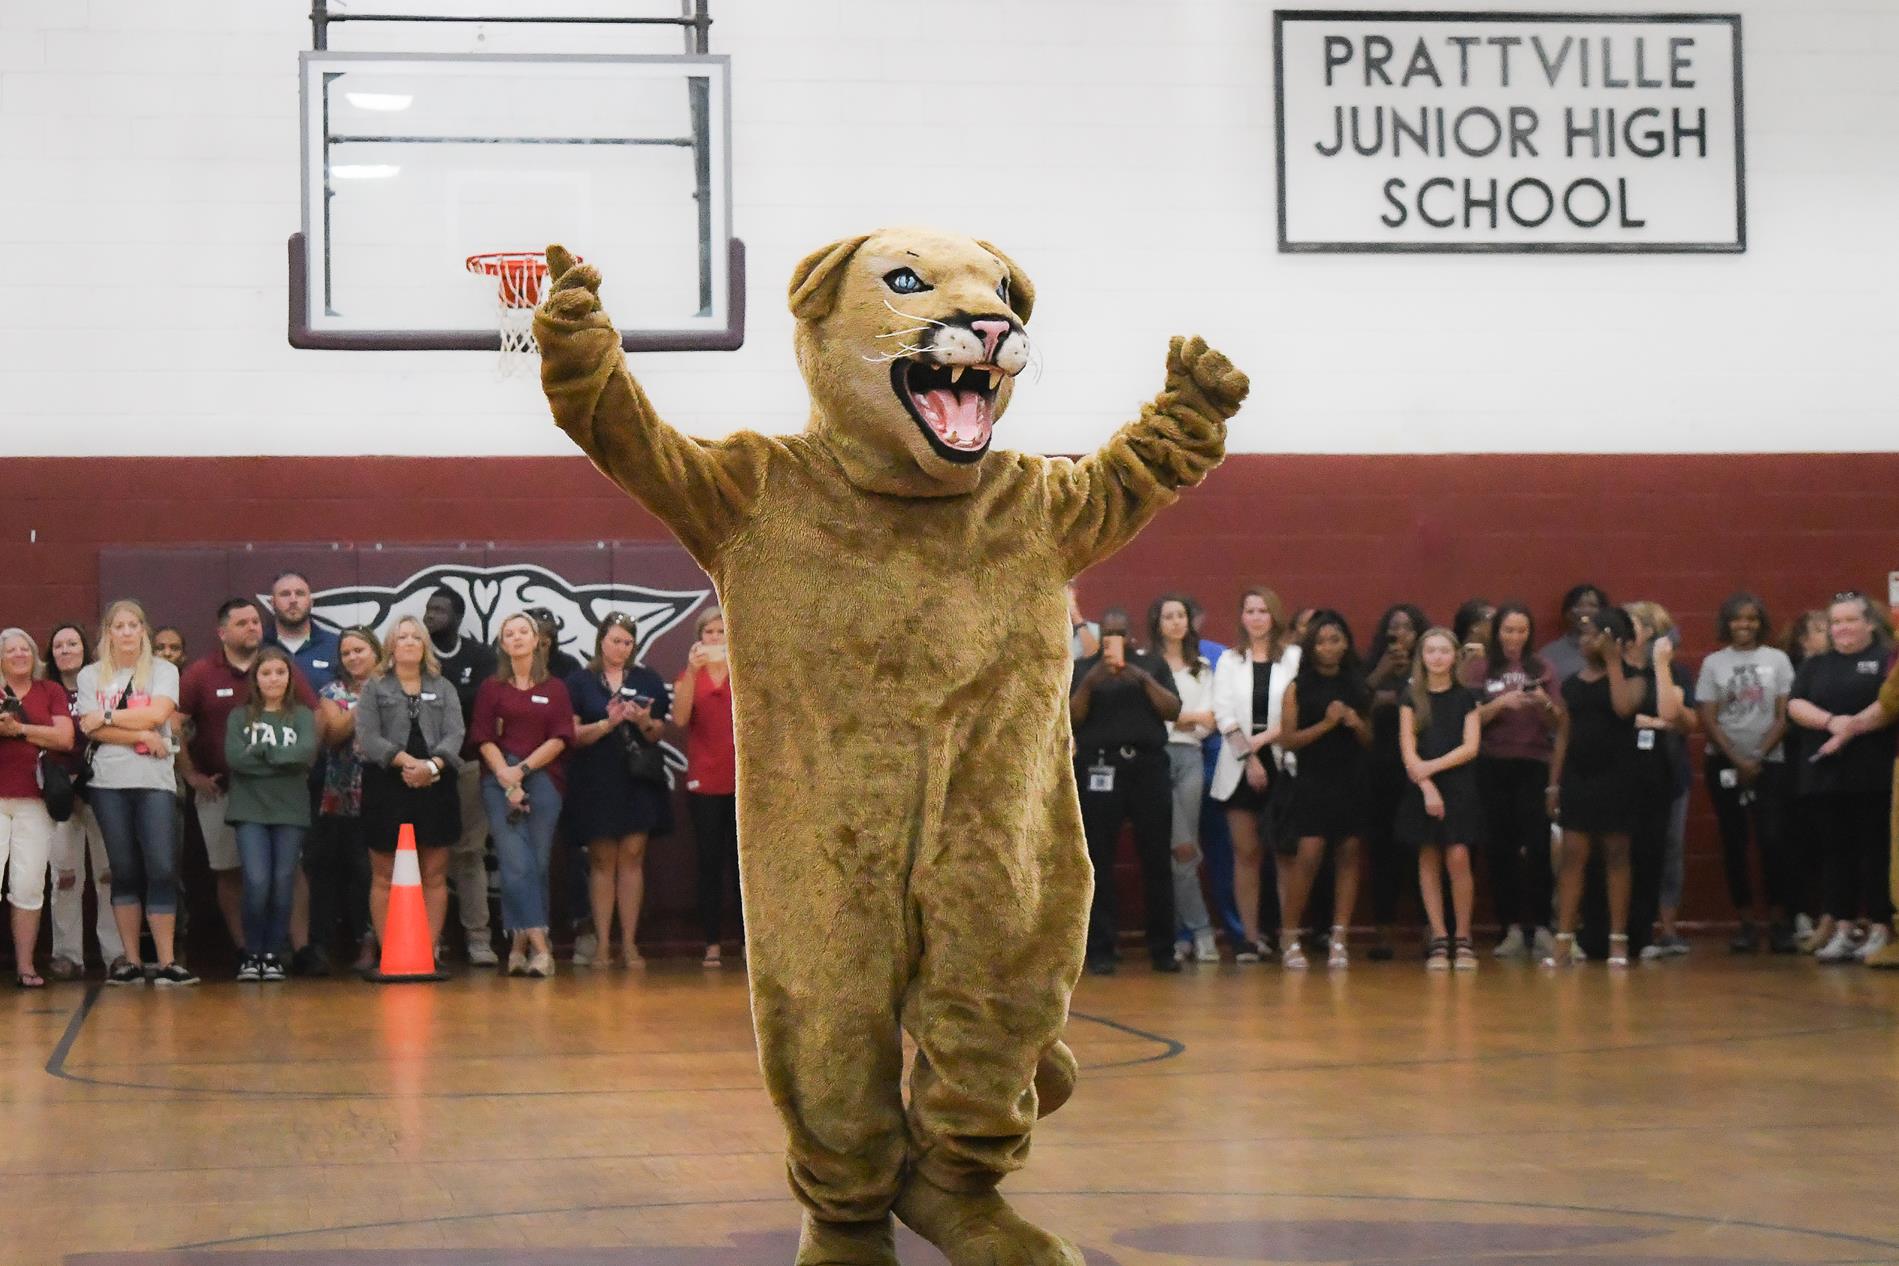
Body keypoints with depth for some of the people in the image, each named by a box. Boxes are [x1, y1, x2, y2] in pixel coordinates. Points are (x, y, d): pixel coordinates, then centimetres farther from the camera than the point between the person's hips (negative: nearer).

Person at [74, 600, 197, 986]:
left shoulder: (163, 671, 7)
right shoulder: (90, 675, 9)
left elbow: (157, 713, -9)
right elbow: (92, 729, -3)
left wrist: (107, 716, -6)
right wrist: (141, 735, -11)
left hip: (155, 781, -1)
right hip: (109, 783, 1)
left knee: (163, 869, -8)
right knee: (124, 871, 4)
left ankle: (167, 962, -7)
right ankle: (131, 961, 7)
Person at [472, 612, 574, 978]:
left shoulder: (554, 688, 11)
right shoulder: (491, 687, 10)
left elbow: (560, 738, 2)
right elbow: (485, 739, 2)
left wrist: (523, 769, -8)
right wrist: (507, 781, -10)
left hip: (543, 779, 1)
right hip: (499, 780, -1)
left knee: (538, 865, -1)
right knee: (517, 864, -12)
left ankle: (519, 944, 6)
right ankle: (539, 947, -19)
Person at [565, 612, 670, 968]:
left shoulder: (648, 680, 10)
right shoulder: (580, 682, 4)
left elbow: (659, 733, 10)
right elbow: (572, 734, -2)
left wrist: (644, 722, -12)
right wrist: (608, 723, -17)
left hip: (639, 781, 1)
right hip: (596, 780, -1)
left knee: (632, 858, -2)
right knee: (601, 861, -1)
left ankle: (629, 944, 1)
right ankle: (602, 945, 2)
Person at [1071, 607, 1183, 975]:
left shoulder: (1152, 665, 15)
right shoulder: (1082, 668, 13)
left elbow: (1173, 710, 3)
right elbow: (1071, 718, 3)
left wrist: (1144, 679, -9)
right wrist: (1088, 684, -12)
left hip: (1148, 767, 0)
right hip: (1099, 768, 0)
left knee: (1156, 860, -1)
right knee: (1099, 863, -2)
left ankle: (1163, 949, 4)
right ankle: (1100, 951, 1)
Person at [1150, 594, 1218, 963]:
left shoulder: (1202, 668, 20)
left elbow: (1208, 721, 11)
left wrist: (1176, 717, -3)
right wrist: (1190, 718, 0)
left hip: (1190, 757, 3)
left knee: (1178, 849, -1)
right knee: (1181, 847, -9)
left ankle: (1181, 935, 2)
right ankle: (1199, 931, -3)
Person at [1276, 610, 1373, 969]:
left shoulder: (1357, 686, 11)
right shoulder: (1298, 688, 2)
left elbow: (1369, 742, 16)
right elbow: (1288, 740, -5)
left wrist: (1356, 724, -5)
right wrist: (1327, 723, -15)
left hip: (1351, 782, 4)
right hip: (1312, 782, -4)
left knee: (1348, 856, 1)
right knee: (1307, 857, -12)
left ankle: (1339, 940, 4)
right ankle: (1289, 939, -1)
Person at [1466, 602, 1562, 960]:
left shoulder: (1542, 669, 8)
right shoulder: (1479, 669, 6)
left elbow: (1558, 723, 6)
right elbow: (1471, 718, -1)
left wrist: (1546, 705, -14)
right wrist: (1500, 703, -16)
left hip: (1534, 765, 0)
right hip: (1492, 766, 0)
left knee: (1538, 846, -10)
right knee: (1499, 848, 1)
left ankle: (1540, 927, -6)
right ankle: (1512, 928, 7)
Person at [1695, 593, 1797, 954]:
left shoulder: (1777, 660, 3)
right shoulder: (1713, 663, 5)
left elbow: (1784, 715, 0)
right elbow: (1708, 720, 1)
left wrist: (1759, 758, -7)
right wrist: (1738, 760, -8)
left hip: (1769, 762, -1)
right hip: (1724, 763, 1)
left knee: (1772, 840, -12)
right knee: (1734, 845, 2)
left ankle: (1780, 920, -5)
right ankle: (1747, 921, 7)